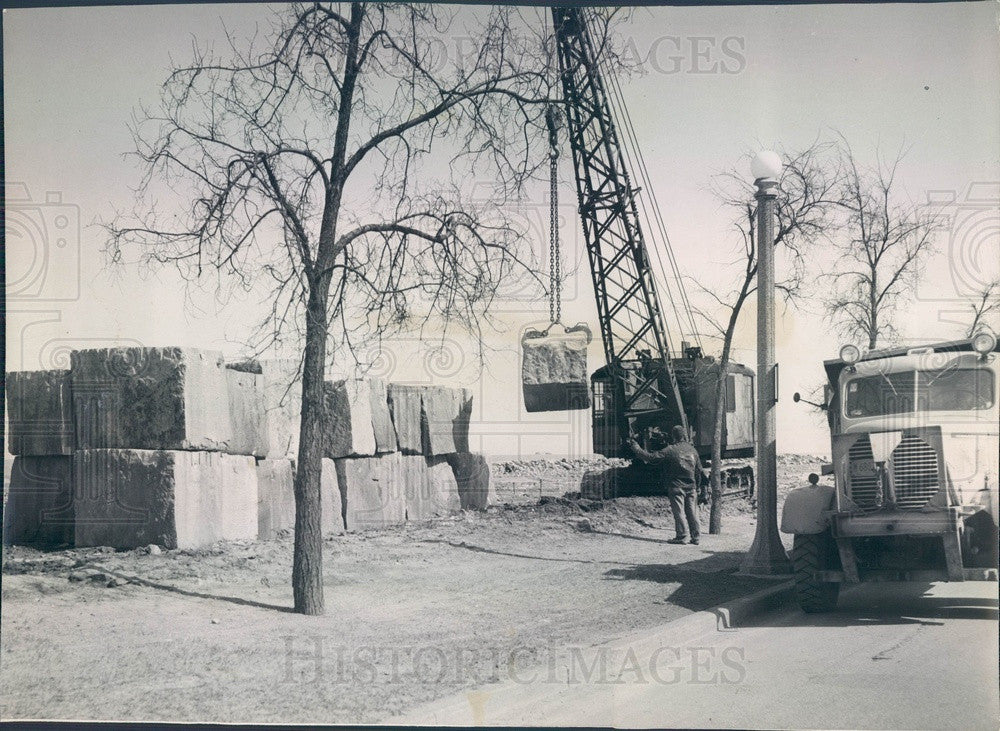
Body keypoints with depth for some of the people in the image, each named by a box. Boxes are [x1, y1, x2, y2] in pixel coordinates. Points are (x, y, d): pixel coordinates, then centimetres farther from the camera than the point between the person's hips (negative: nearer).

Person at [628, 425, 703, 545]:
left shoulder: (670, 450, -11)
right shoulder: (692, 450, 7)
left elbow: (651, 457, -10)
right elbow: (699, 471, 12)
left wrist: (636, 448, 0)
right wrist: (697, 486, 22)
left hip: (676, 486, -5)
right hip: (691, 487, 5)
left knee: (678, 511, 0)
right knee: (692, 511, 8)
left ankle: (682, 536, -1)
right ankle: (696, 536, 9)